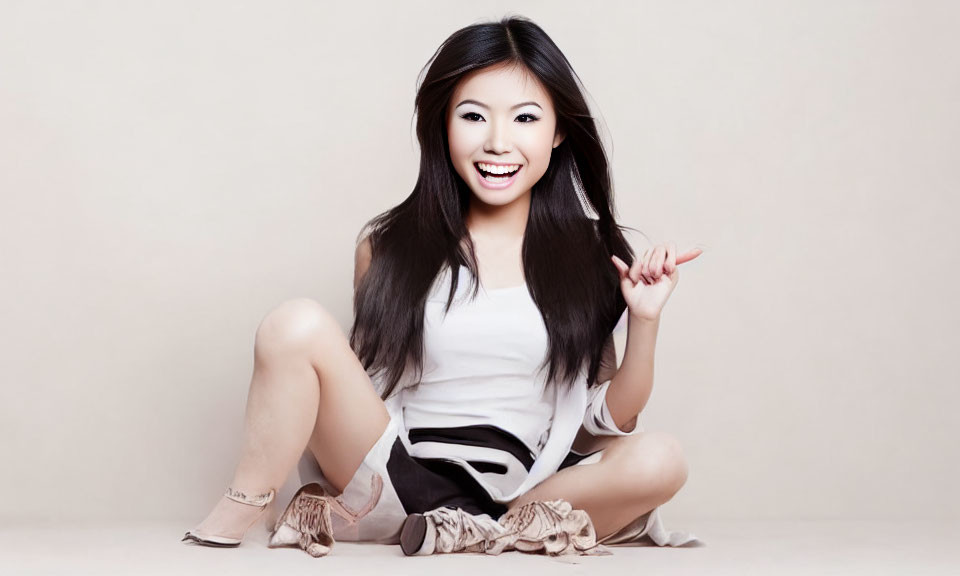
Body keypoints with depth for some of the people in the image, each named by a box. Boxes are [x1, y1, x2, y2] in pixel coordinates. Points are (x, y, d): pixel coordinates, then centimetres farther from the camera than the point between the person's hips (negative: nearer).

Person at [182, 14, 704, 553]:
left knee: (660, 461, -27)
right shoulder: (389, 245, 5)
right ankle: (230, 526, -14)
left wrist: (644, 322, -7)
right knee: (298, 323, -20)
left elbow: (609, 418, 7)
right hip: (396, 479, 0)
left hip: (520, 493, 1)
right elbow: (360, 388, 12)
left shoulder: (587, 254, 6)